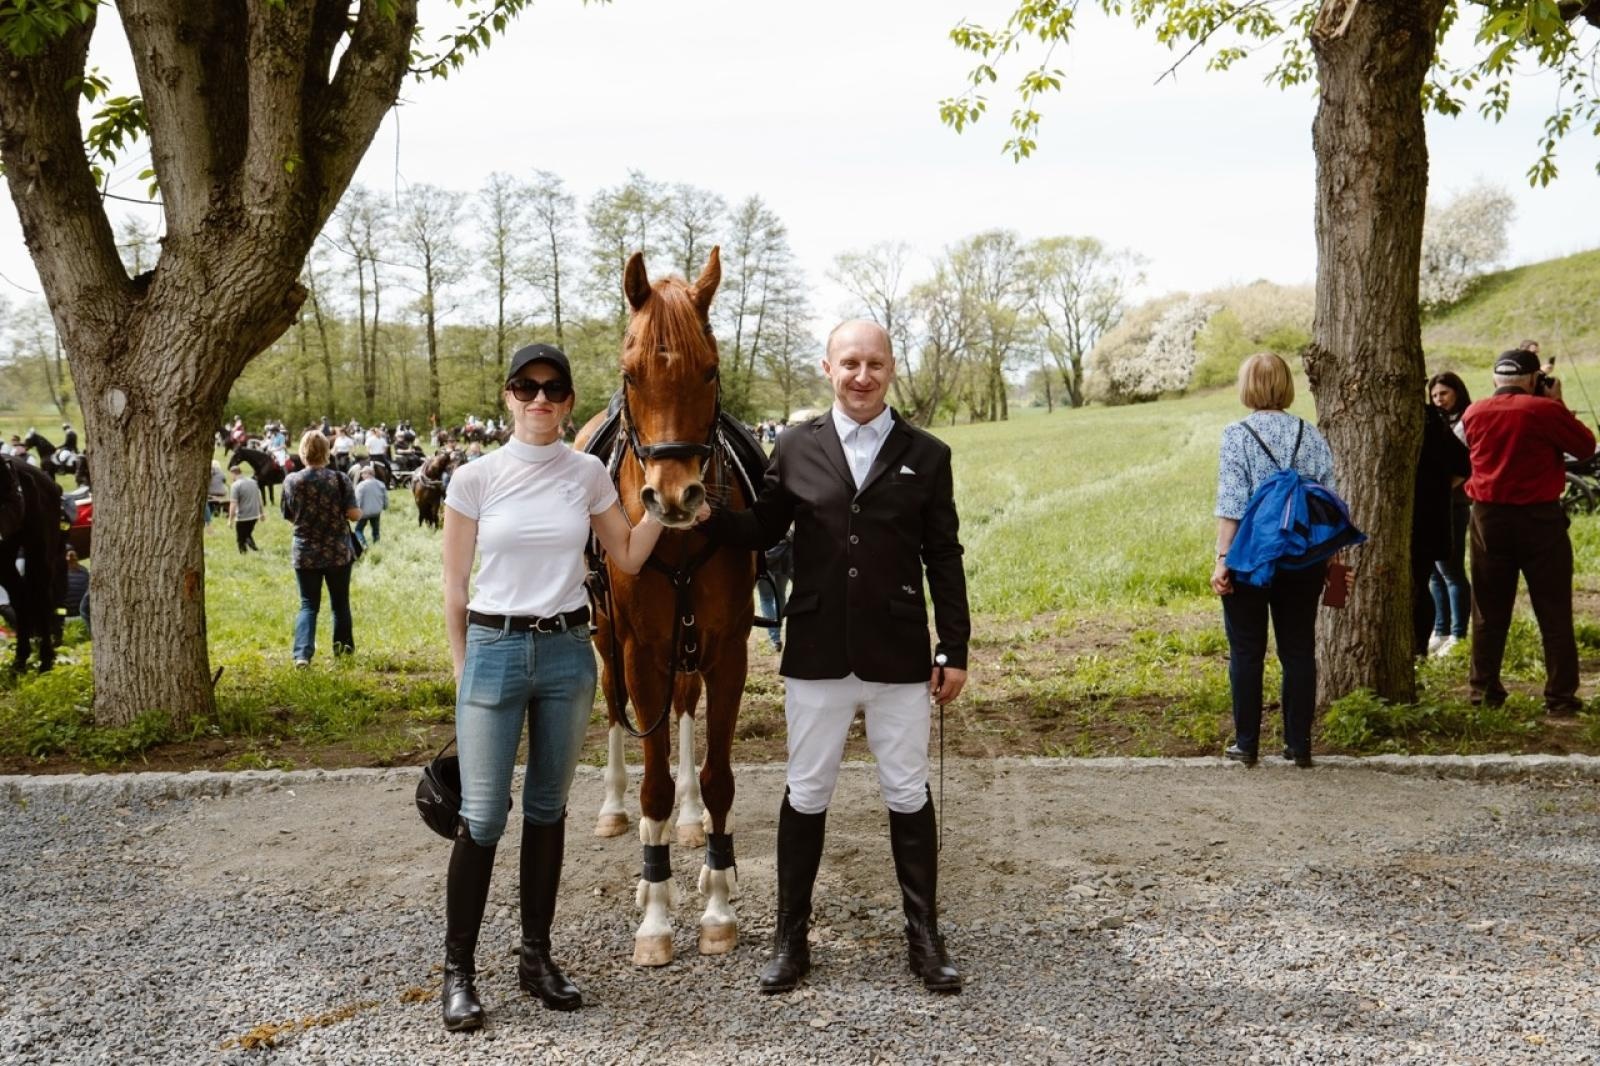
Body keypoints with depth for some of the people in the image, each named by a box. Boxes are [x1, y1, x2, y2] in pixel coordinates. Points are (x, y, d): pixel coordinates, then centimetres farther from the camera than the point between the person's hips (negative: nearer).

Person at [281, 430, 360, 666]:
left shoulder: (291, 481, -4)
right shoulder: (339, 479, -10)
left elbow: (289, 516, 6)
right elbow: (354, 514, -12)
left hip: (305, 554, 1)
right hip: (337, 552, -1)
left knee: (308, 605, 6)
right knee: (340, 602, 16)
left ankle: (302, 652, -11)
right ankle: (343, 646, 29)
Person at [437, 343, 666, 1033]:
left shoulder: (588, 474, 2)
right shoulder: (474, 478, -4)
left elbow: (628, 558, 10)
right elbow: (454, 588, 2)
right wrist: (462, 671, 3)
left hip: (568, 652, 2)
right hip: (494, 649, -2)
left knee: (548, 808, 12)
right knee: (483, 817, 0)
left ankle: (536, 956, 26)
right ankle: (458, 968, 16)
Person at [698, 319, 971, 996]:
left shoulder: (926, 454, 1)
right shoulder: (796, 450, 2)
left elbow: (944, 560, 2)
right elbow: (760, 533, 8)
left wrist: (955, 652, 0)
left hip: (899, 657, 0)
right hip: (816, 655, 1)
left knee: (908, 795, 10)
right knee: (806, 794, 11)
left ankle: (924, 938, 25)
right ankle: (790, 936, 25)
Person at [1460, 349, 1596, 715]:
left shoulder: (1473, 414, 1)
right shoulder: (1545, 410, -12)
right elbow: (1586, 446, -2)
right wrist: (1558, 404, 6)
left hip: (1488, 518, 4)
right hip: (1540, 518, -4)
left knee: (1489, 612, 12)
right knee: (1554, 613, 5)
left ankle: (1484, 690, 15)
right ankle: (1560, 697, 6)